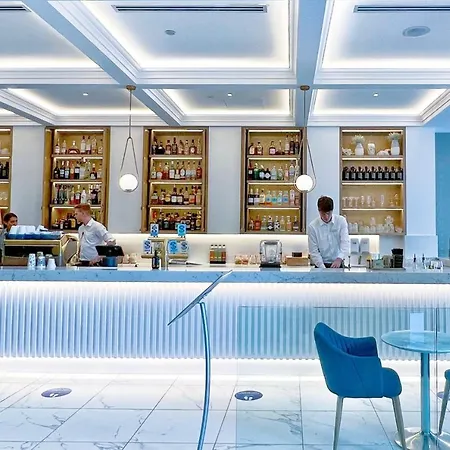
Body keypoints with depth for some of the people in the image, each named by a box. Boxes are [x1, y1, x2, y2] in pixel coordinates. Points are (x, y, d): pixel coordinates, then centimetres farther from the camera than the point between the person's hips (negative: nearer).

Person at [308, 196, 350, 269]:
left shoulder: (341, 221, -7)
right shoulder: (312, 226, -11)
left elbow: (345, 243, -16)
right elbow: (314, 251, -10)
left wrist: (339, 259, -34)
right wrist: (323, 268, -22)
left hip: (338, 264, 1)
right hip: (321, 266, -1)